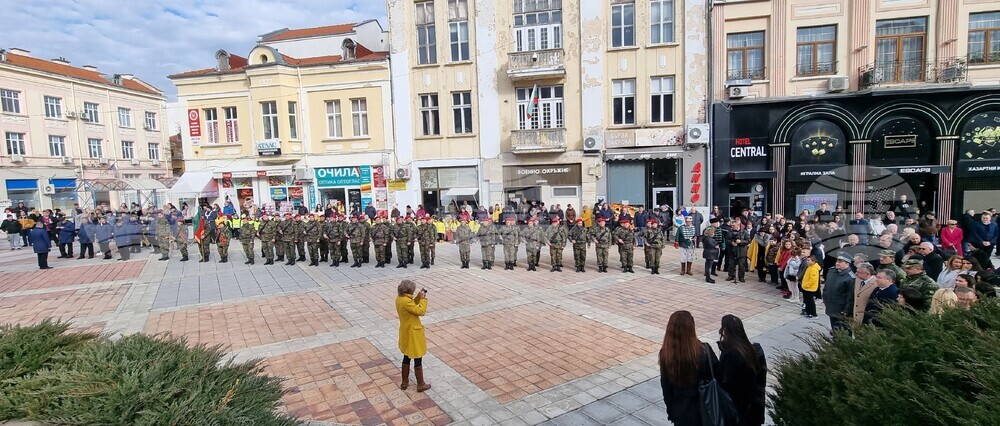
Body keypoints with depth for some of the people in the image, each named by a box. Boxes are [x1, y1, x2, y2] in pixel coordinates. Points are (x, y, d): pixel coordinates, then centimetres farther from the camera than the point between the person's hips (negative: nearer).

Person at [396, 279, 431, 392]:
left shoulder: (399, 298, 0)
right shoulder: (406, 301, -29)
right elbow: (421, 311, -26)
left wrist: (418, 297, 3)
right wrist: (423, 298, -17)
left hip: (405, 333, 9)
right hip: (413, 334, -9)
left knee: (406, 357, 22)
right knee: (418, 360, 7)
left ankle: (404, 382, 34)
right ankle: (421, 385, 20)